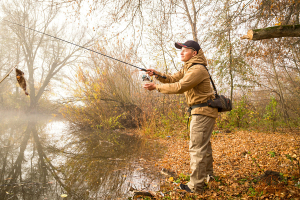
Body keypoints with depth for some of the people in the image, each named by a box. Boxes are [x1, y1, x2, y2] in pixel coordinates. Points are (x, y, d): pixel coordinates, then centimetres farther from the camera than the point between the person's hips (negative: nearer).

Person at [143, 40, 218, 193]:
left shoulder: (198, 69, -19)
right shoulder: (187, 68, 15)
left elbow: (180, 87, -28)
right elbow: (172, 79, 11)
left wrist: (156, 87, -23)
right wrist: (156, 74, -4)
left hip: (203, 111, -11)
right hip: (202, 111, 11)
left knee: (197, 147, -9)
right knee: (204, 144, 21)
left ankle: (196, 186, -2)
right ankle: (208, 174, 38)